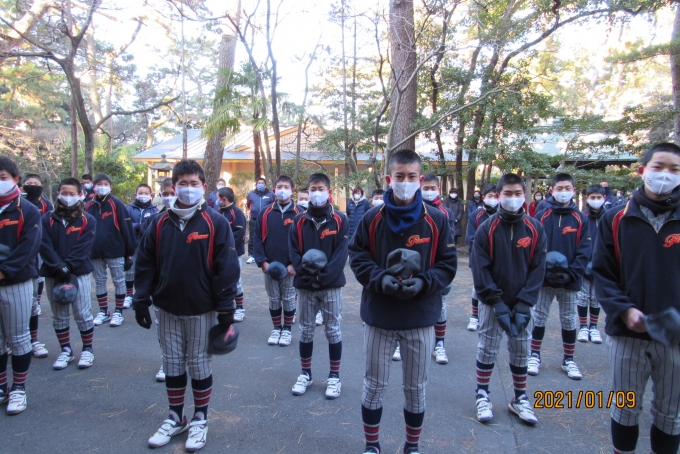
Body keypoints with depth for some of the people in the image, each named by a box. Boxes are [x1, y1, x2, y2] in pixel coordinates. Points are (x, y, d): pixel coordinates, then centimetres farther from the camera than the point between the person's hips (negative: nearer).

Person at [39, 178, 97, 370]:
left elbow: (83, 248, -10)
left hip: (79, 273, -3)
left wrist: (67, 267, -19)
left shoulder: (87, 221, -2)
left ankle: (87, 349, 16)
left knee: (83, 313, 1)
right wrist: (58, 267, -18)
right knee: (59, 315, 11)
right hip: (53, 274, 3)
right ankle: (65, 350, 24)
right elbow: (45, 246, -5)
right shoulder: (48, 220, 4)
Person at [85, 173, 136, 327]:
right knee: (99, 282, 13)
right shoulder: (89, 206, 3)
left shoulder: (116, 204, -7)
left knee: (118, 281, 5)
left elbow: (126, 228, -8)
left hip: (115, 251, -4)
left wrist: (129, 251, -9)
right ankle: (103, 312, 25)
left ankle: (118, 312, 16)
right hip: (95, 252, 4)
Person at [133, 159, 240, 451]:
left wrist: (226, 308, -11)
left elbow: (226, 267, -11)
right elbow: (145, 264, 6)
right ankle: (175, 417, 32)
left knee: (199, 363, 9)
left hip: (201, 309, -4)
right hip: (167, 308, 4)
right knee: (172, 363, 15)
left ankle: (200, 419, 26)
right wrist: (141, 301, 3)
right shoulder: (160, 223, 2)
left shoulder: (215, 222, -9)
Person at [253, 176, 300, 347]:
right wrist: (262, 261, -8)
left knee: (289, 299, 10)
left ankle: (287, 330, 26)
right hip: (269, 267, 2)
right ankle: (276, 328, 29)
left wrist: (295, 264, -13)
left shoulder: (298, 214, -5)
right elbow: (258, 239, 1)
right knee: (273, 300, 13)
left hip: (291, 268, -2)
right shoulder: (265, 214, 2)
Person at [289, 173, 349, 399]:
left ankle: (334, 376, 20)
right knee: (305, 330, 12)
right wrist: (307, 273, -14)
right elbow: (294, 251, -1)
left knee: (333, 330, 7)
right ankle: (305, 373, 27)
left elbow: (341, 253, -10)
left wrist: (323, 276, -18)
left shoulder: (340, 221, -4)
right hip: (305, 285, 2)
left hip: (331, 285, -2)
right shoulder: (299, 221, 3)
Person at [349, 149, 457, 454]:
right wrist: (380, 279, -17)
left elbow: (448, 264, 0)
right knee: (374, 385, 13)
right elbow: (357, 257, 0)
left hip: (421, 318, 0)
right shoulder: (372, 218, -4)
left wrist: (424, 282, -18)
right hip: (379, 316, 0)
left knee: (416, 388, 15)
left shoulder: (437, 220, -5)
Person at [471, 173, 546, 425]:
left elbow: (538, 269, -4)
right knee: (487, 349, 7)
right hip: (491, 303, -2)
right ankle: (482, 395, 23)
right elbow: (480, 270, -10)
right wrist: (498, 304, -15)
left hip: (521, 304, 2)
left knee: (521, 351, 12)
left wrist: (524, 304, -11)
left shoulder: (535, 229, -3)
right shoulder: (486, 229, -9)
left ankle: (520, 399, 28)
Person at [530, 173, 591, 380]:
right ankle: (535, 356, 23)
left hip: (570, 280, 1)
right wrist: (544, 269, -15)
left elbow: (584, 250, -2)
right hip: (544, 278, 0)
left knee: (569, 320, 11)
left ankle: (569, 360, 26)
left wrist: (571, 273, -13)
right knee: (539, 317, 9)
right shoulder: (541, 216, -1)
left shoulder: (581, 219, 1)